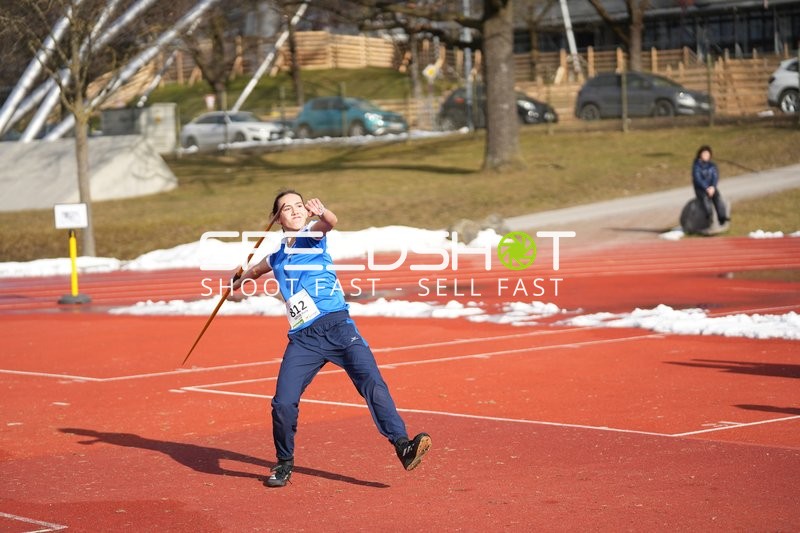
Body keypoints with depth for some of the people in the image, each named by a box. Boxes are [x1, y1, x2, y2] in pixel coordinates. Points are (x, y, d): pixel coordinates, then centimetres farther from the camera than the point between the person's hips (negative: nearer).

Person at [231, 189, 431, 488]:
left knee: (372, 382, -22)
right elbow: (255, 270, 47)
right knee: (283, 404, -10)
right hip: (302, 339, 3)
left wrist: (322, 212, -41)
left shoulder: (312, 236, 8)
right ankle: (284, 464, 13)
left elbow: (330, 222, -18)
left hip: (337, 327, -3)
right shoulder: (276, 259, 21)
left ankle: (403, 446, -31)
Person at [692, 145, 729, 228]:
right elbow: (697, 179, -11)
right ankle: (709, 215, -56)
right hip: (700, 189, -3)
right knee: (705, 197, -36)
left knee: (718, 197, -29)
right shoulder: (696, 166, -2)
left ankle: (722, 218, -43)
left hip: (712, 188, 3)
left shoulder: (712, 165, 11)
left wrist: (713, 187, -17)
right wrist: (707, 188, -22)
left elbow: (716, 177, 3)